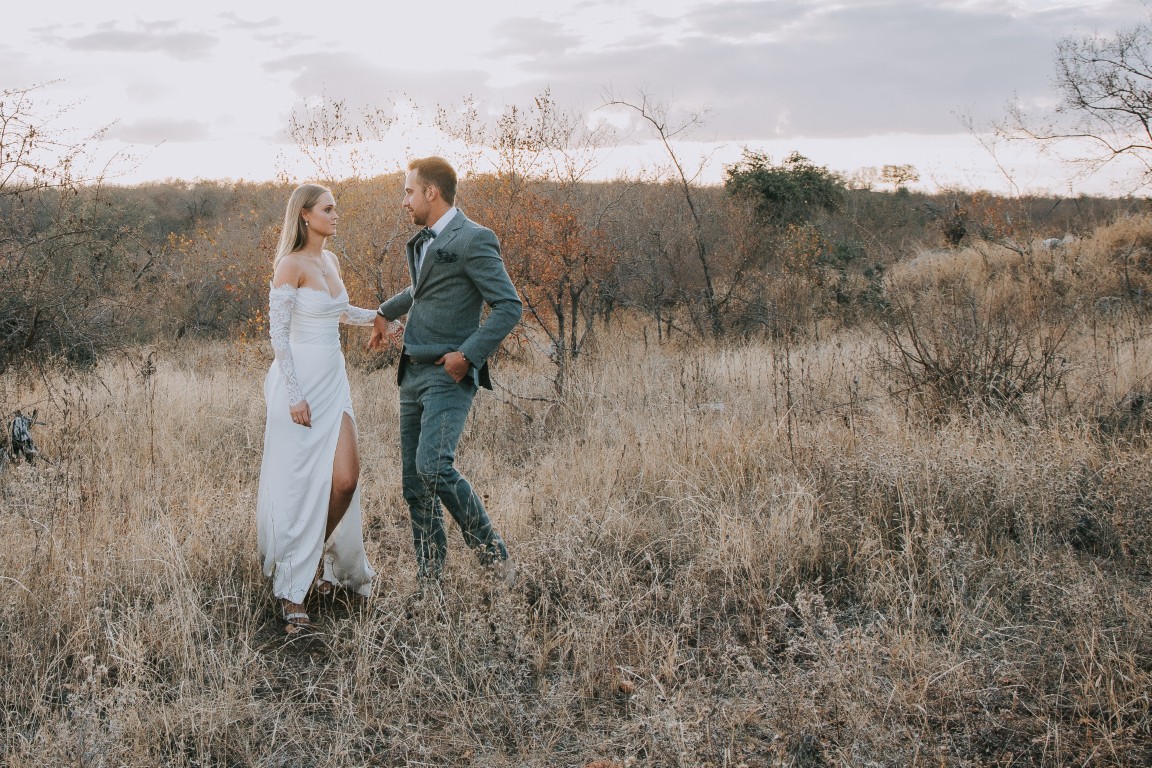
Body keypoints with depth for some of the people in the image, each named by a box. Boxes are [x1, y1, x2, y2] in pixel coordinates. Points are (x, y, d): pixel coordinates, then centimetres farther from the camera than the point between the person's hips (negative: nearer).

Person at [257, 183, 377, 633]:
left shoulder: (331, 260, 12)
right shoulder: (291, 266, -11)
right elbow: (277, 333, -14)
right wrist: (295, 395, -18)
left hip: (333, 380, 7)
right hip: (300, 381, -7)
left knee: (345, 476, -2)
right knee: (300, 484, -2)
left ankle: (326, 564, 19)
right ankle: (291, 591, 8)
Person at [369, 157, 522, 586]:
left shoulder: (473, 240, -12)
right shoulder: (424, 241, 16)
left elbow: (509, 307, -17)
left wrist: (468, 354, -20)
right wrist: (386, 313, 41)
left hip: (448, 375, -9)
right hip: (413, 374, 9)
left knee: (433, 467, -23)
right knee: (414, 481, 7)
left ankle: (491, 551, -5)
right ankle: (429, 580, 14)